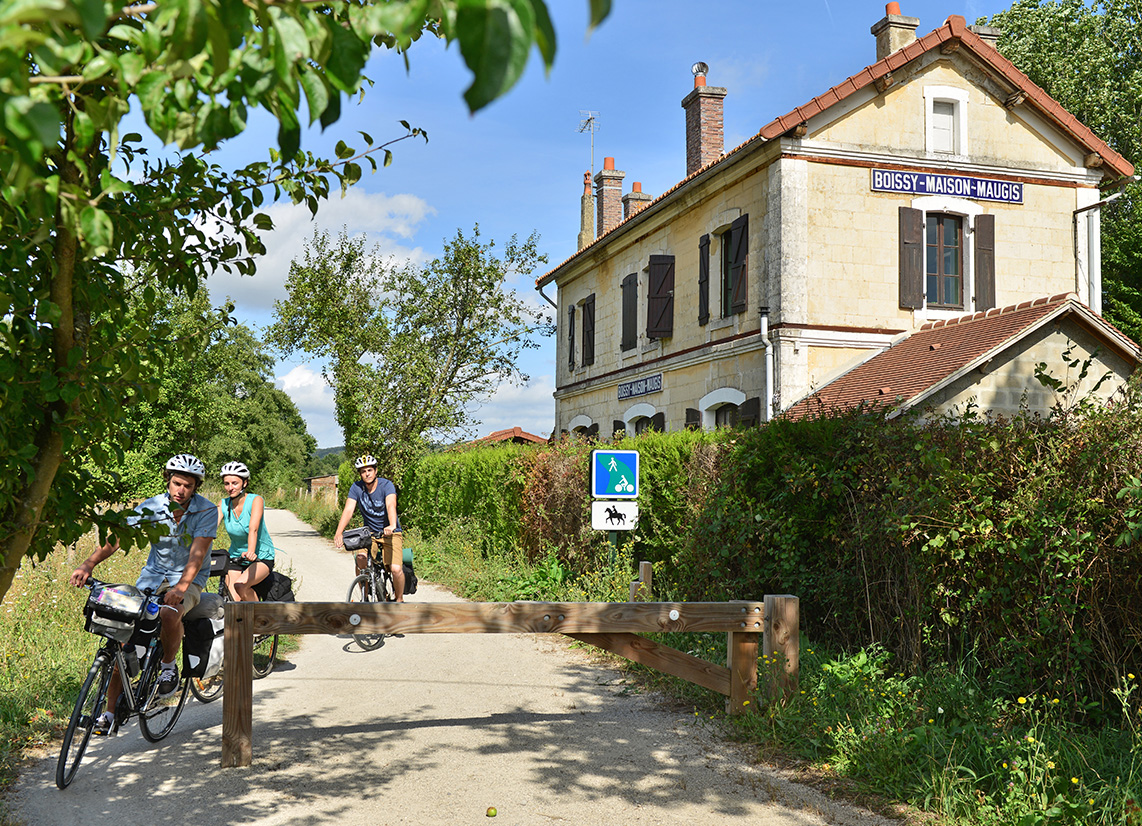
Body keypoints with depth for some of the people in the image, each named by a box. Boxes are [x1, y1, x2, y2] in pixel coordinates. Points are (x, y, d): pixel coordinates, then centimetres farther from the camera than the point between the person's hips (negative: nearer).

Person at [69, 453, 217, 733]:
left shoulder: (207, 511, -15)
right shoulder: (150, 507, -8)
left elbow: (197, 553, -24)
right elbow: (117, 537, -18)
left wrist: (181, 587, -38)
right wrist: (88, 564, -33)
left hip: (189, 579, -3)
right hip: (153, 574, 3)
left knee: (168, 614, -34)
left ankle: (169, 665, -3)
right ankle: (110, 710, 1)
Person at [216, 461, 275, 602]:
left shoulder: (255, 500, -16)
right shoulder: (223, 505, -4)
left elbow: (253, 530, -31)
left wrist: (250, 552, -48)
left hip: (261, 558, -4)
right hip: (235, 558, 4)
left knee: (240, 585, -27)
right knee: (233, 602, -9)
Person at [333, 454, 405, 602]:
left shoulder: (386, 485, -16)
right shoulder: (356, 487, -7)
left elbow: (391, 505, -33)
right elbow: (348, 510, -18)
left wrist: (392, 525, -53)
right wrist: (338, 533, -34)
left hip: (390, 533, -2)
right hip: (369, 533, 2)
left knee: (396, 569, -20)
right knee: (361, 558, -27)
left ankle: (399, 599, 7)